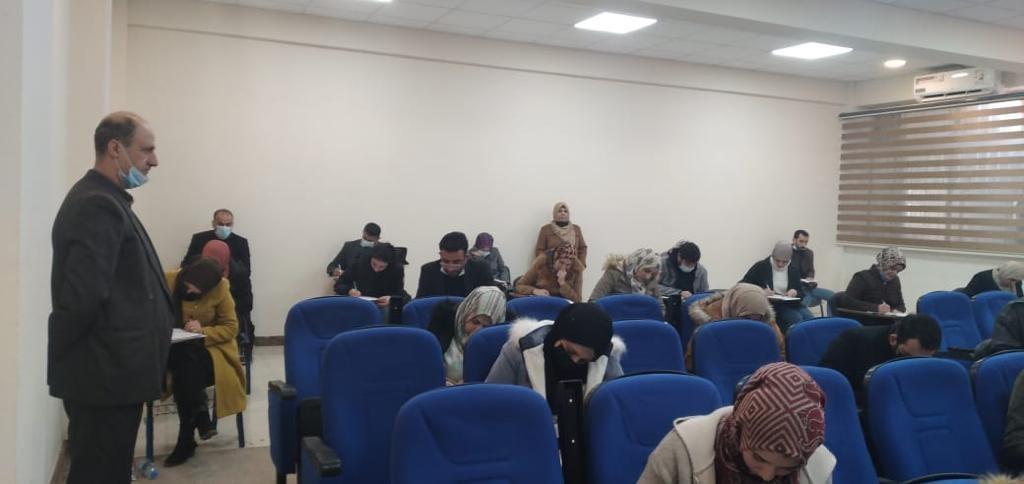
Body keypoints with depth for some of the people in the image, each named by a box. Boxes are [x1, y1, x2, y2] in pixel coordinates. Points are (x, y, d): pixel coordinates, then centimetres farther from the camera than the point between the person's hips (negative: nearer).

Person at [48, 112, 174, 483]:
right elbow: (83, 296, -26)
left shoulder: (105, 200, 15)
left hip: (111, 370, 10)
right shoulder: (98, 205, -19)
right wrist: (62, 356, -13)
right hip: (104, 374, -10)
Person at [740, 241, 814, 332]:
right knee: (796, 319, -30)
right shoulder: (760, 267, -1)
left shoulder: (794, 270, 11)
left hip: (790, 304, 5)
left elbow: (801, 294, 15)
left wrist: (795, 293, -10)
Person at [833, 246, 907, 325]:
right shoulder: (863, 277, -2)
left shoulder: (895, 281, 17)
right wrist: (875, 308, -25)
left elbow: (901, 305, 23)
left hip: (887, 324, 5)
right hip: (864, 324, -5)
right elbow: (847, 302, -15)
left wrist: (898, 311, -2)